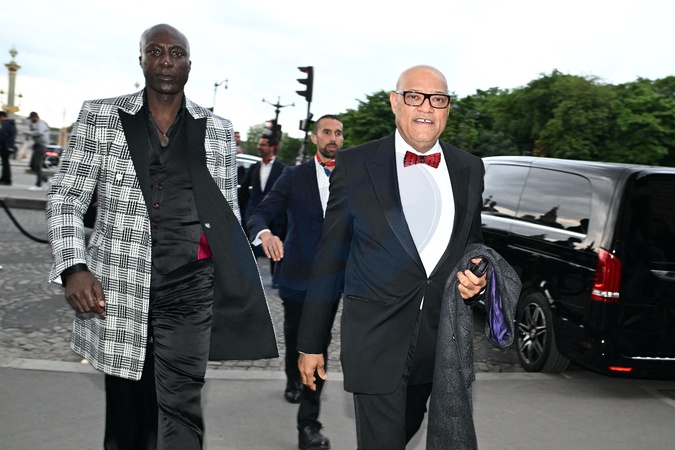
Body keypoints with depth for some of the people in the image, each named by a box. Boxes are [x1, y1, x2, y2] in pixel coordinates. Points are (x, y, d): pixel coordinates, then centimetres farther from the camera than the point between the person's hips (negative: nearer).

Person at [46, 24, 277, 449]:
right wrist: (73, 267, -9)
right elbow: (65, 197, 5)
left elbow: (228, 213, 13)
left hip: (190, 290, 0)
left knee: (181, 407, -6)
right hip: (118, 289, 0)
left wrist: (235, 287, 8)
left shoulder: (218, 129, 8)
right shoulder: (100, 116, 4)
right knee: (127, 410, 12)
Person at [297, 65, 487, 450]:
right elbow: (329, 258, -3)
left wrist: (476, 278, -6)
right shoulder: (355, 165, -5)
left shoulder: (470, 169, 5)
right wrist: (311, 343, -1)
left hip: (441, 341, 4)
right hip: (376, 341, -4)